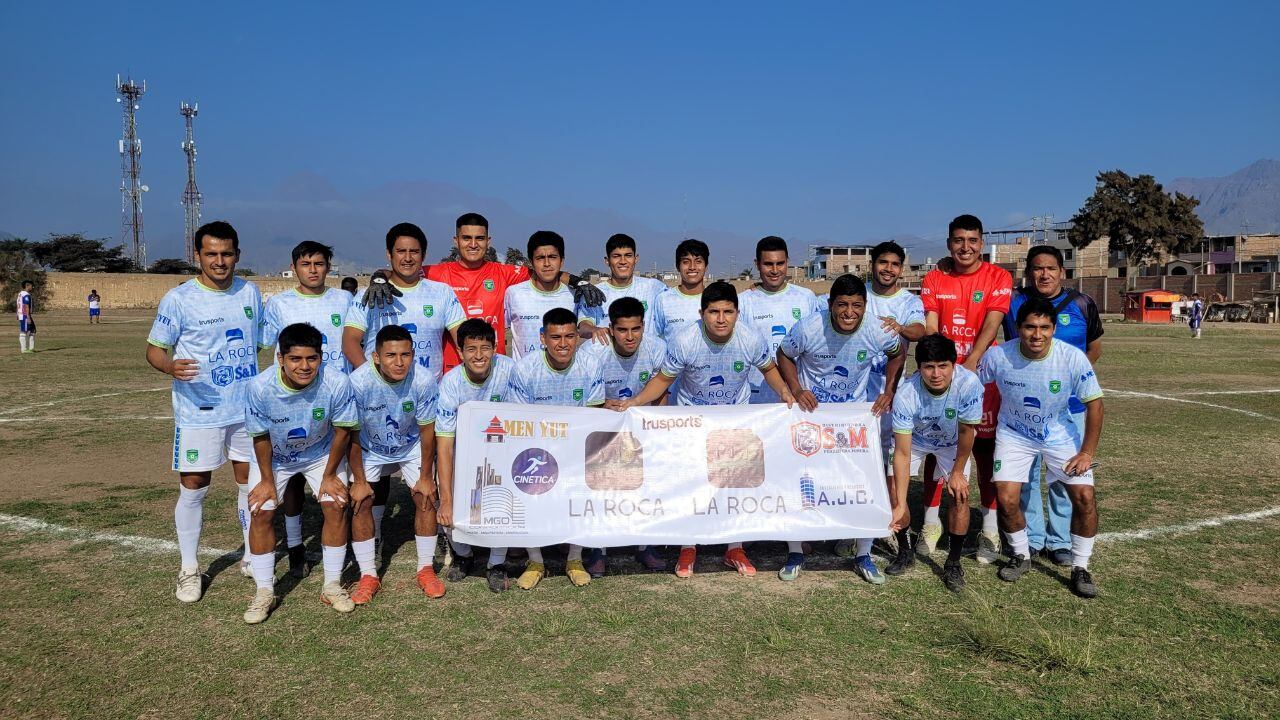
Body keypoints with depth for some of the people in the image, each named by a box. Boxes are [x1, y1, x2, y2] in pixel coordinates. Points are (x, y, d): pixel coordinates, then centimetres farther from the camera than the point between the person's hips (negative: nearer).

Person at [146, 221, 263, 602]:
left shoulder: (250, 292, 5)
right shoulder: (178, 299, -9)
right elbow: (154, 349, -6)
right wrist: (170, 366, -28)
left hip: (248, 407, 4)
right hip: (199, 410, -4)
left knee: (252, 481, 11)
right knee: (193, 488, 2)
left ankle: (252, 557, 28)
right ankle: (189, 569, 18)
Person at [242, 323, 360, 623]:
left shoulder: (336, 384, -34)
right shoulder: (260, 387, -33)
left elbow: (342, 431, -18)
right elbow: (260, 437, -16)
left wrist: (329, 476, -10)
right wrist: (267, 480, -9)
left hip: (322, 453, 0)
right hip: (274, 456, 0)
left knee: (335, 506, -11)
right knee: (261, 512, -9)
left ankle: (332, 586, 6)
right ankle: (264, 592, 8)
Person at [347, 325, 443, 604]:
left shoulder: (424, 381, -30)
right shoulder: (358, 382, -33)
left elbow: (427, 430, -17)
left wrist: (426, 476, -10)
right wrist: (359, 481, -15)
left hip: (411, 446, 1)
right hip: (370, 448, 0)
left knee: (426, 498, -8)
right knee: (360, 503, -9)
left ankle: (426, 570, 9)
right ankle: (368, 576, 5)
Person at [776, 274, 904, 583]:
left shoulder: (877, 332, -17)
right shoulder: (808, 328, -22)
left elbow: (898, 354, 6)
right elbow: (784, 356, -4)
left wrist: (890, 392, -3)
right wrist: (796, 390, -18)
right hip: (810, 410, -1)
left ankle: (863, 556, 21)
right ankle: (795, 553, 20)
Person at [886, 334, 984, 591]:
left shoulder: (969, 384, -38)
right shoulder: (905, 395, -38)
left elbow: (966, 431, -20)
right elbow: (902, 453, -35)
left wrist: (958, 471, -10)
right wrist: (900, 505, -37)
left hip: (953, 442, 0)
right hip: (913, 439, 0)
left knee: (960, 495, -13)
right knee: (893, 490, -10)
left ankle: (953, 563, 6)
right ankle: (905, 553, 14)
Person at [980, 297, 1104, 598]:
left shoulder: (1073, 358, -23)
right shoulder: (998, 357, -23)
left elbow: (1094, 404, -13)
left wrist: (1087, 453, -12)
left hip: (1061, 435, 0)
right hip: (1014, 435, 0)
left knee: (1084, 496, -12)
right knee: (1006, 499, -10)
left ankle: (1080, 567, 9)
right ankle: (1020, 556, 18)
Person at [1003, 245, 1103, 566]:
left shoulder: (1081, 304, -1)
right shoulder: (1013, 302, 0)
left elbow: (1094, 349, 11)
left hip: (1069, 405, 0)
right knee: (1026, 471, 7)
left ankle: (1060, 540, 21)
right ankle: (1031, 538, 21)